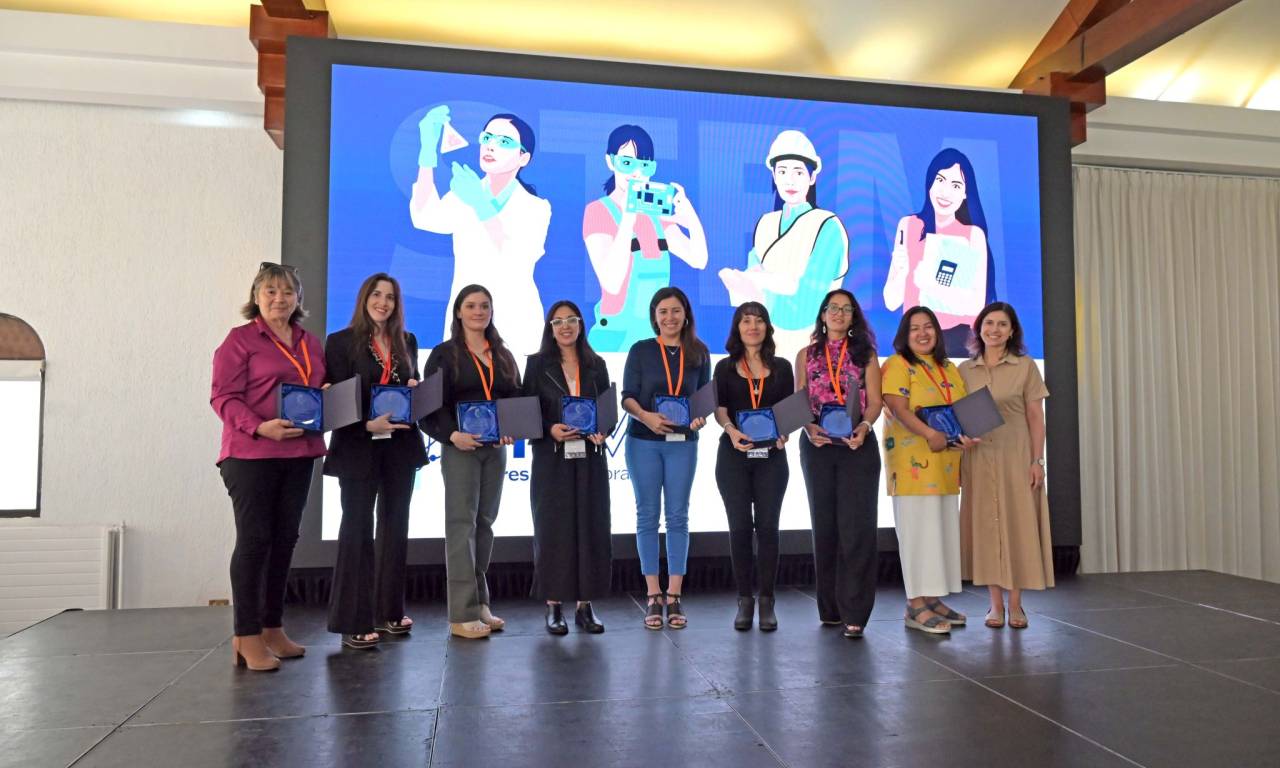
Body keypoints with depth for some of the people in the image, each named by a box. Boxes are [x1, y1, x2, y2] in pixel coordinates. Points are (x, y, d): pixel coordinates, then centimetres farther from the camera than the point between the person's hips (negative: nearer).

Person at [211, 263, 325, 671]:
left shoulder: (311, 345, 16)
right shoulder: (240, 339, -1)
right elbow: (223, 397, -9)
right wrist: (261, 427, -24)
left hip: (300, 454, 6)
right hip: (251, 454, -6)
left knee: (284, 539, 10)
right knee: (254, 539, -4)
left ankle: (272, 629, 21)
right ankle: (247, 638, 4)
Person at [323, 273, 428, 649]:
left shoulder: (407, 342, 12)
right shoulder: (341, 342, -2)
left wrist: (415, 389, -5)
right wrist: (369, 425, -21)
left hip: (401, 446, 5)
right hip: (359, 447, -5)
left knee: (394, 527, 11)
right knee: (358, 530, -1)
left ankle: (389, 611, 23)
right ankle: (354, 622, 6)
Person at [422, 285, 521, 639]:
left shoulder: (503, 355, 15)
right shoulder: (444, 354, 1)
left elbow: (517, 399, 14)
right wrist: (452, 434, -21)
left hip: (495, 449, 5)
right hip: (460, 447, -5)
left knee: (485, 523, 8)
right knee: (461, 524, -7)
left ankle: (480, 603, 16)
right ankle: (463, 613, -5)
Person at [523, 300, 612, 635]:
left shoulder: (596, 365, 12)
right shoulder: (537, 364, 5)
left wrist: (602, 431, -10)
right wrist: (550, 429, -16)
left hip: (589, 458, 2)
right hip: (551, 459, -2)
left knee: (591, 528, 2)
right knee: (553, 529, -1)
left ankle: (585, 605, 10)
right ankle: (554, 606, 8)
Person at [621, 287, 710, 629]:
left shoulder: (699, 353, 8)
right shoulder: (641, 350, 3)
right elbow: (628, 396, -2)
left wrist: (701, 417, -12)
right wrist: (645, 416, -21)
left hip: (683, 442, 1)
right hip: (644, 441, -1)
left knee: (678, 516, 2)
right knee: (647, 515, 3)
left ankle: (674, 597, 9)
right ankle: (653, 597, 11)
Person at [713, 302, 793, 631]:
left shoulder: (781, 367, 10)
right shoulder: (726, 367, 8)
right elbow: (719, 410, 0)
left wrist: (783, 432, -13)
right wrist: (731, 430, -20)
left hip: (771, 455, 0)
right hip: (734, 455, 0)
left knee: (767, 526, 0)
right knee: (740, 526, 0)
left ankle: (767, 601, 7)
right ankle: (744, 600, 10)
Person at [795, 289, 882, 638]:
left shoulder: (865, 354, 9)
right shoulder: (807, 355, 12)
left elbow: (874, 401, 1)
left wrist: (864, 427, -18)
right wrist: (809, 428, -14)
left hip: (858, 446, -2)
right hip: (817, 446, 2)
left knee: (856, 525, -8)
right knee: (824, 525, 8)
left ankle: (854, 613, -6)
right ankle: (830, 609, 18)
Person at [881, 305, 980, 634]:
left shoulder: (949, 369, 18)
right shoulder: (897, 366, -4)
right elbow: (898, 409, -17)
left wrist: (967, 435, -5)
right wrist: (929, 433, -30)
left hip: (946, 465, 7)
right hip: (913, 462, -7)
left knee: (942, 529, 9)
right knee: (918, 530, -6)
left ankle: (933, 598, 18)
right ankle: (916, 606, -1)